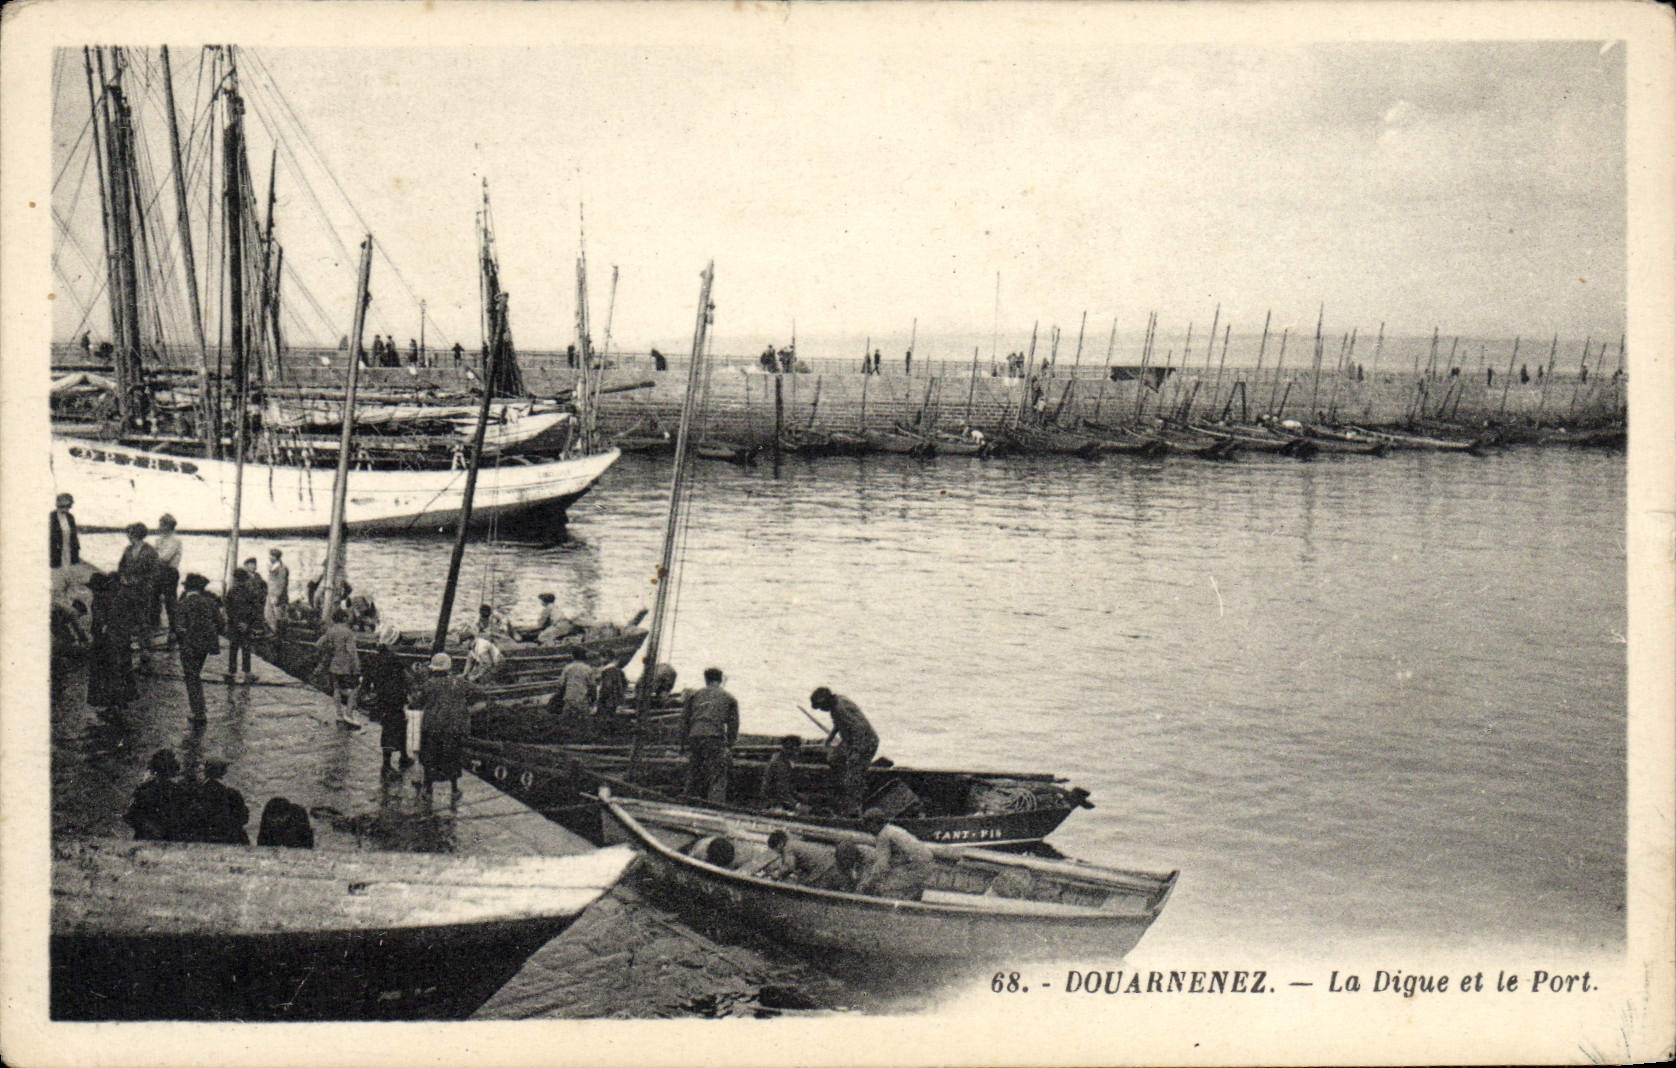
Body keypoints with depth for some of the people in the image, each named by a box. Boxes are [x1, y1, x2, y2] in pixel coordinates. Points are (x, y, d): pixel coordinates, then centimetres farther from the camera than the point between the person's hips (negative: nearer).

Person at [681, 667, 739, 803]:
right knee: (717, 779, -4)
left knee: (693, 778, 9)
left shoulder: (693, 695, 20)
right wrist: (729, 745, 11)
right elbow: (733, 724, 9)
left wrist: (684, 743, 15)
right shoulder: (729, 698, 15)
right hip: (716, 739, -3)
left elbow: (684, 719, 14)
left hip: (694, 737, 3)